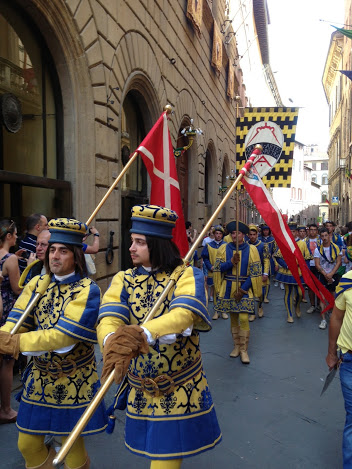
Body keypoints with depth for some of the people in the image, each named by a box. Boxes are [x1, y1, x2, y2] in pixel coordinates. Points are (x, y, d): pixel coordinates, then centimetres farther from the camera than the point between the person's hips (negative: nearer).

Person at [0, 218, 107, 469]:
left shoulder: (87, 291, -18)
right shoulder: (37, 284, 0)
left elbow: (63, 338, -25)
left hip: (73, 382, -5)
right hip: (39, 378, 5)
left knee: (72, 447, 11)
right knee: (28, 444, 17)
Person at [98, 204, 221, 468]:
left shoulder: (187, 276, -12)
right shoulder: (123, 280, -1)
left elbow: (184, 314, -32)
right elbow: (108, 319, -19)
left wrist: (141, 335, -49)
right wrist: (112, 342, -42)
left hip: (181, 388, -3)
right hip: (141, 390, 4)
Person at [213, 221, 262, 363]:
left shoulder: (251, 250, -4)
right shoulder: (224, 248, 1)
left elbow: (255, 273, -5)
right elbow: (218, 268, -3)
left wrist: (243, 289, -12)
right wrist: (231, 262, -20)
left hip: (244, 288, -2)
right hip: (228, 288, 2)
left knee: (243, 318, -9)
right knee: (233, 318, 10)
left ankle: (244, 350, 4)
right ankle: (237, 346, 25)